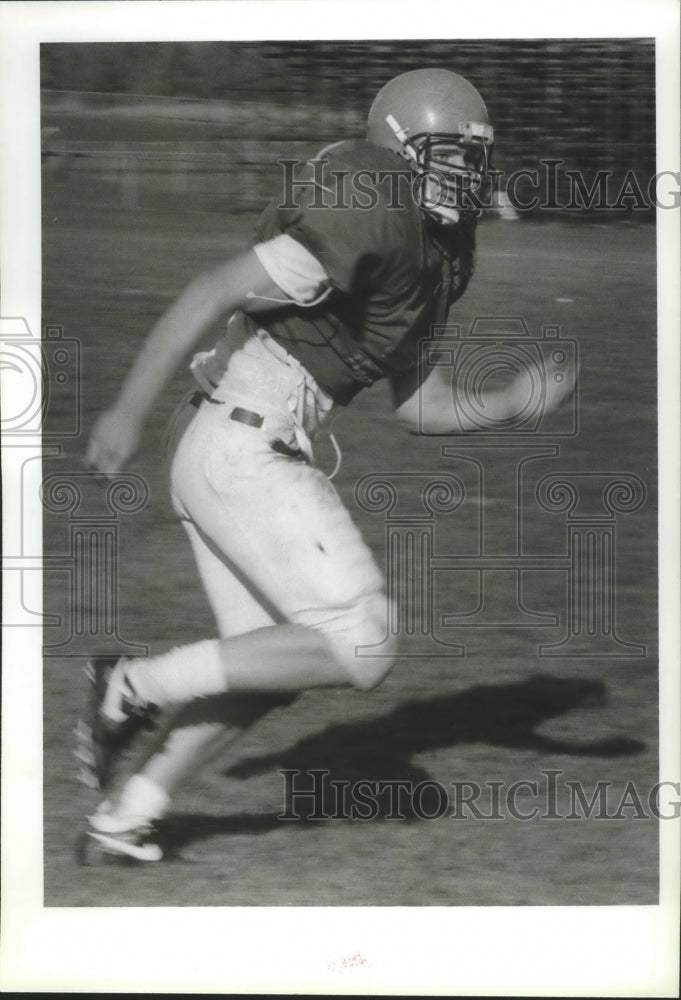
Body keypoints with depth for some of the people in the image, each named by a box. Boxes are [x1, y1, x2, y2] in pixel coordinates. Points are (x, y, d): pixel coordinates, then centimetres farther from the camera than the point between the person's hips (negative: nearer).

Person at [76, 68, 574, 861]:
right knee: (358, 647, -8)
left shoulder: (439, 255, 15)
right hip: (243, 450, -10)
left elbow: (412, 404, 19)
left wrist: (511, 404, 3)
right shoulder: (374, 220, -16)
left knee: (270, 664, 17)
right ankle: (135, 686, -4)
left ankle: (126, 813, 23)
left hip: (232, 450, 10)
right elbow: (216, 293, -19)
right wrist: (129, 410, -19)